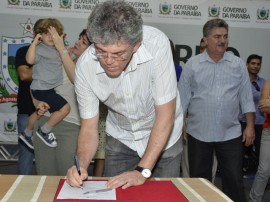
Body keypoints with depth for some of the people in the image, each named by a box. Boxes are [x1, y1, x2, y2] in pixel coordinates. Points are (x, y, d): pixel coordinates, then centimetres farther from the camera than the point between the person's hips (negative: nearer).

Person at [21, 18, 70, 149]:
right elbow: (30, 59, -33)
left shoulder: (55, 49, 12)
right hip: (42, 89, -10)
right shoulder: (40, 49, -14)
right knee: (65, 108, -18)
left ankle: (27, 134, 48)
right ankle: (44, 131, -2)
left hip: (49, 88, 10)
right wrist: (35, 41, -28)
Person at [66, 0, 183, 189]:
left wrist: (142, 171, -29)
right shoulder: (85, 65, -25)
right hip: (120, 137, 2)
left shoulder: (156, 44, -33)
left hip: (163, 135, -1)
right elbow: (89, 127, -15)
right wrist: (81, 165, -34)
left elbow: (165, 114, -28)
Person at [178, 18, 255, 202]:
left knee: (234, 180, 7)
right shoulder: (192, 64, 0)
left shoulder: (238, 65, 4)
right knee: (199, 179, 11)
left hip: (230, 133, 1)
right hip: (198, 133, 0)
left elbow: (246, 98, 5)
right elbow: (183, 98, 2)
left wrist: (250, 126, 0)